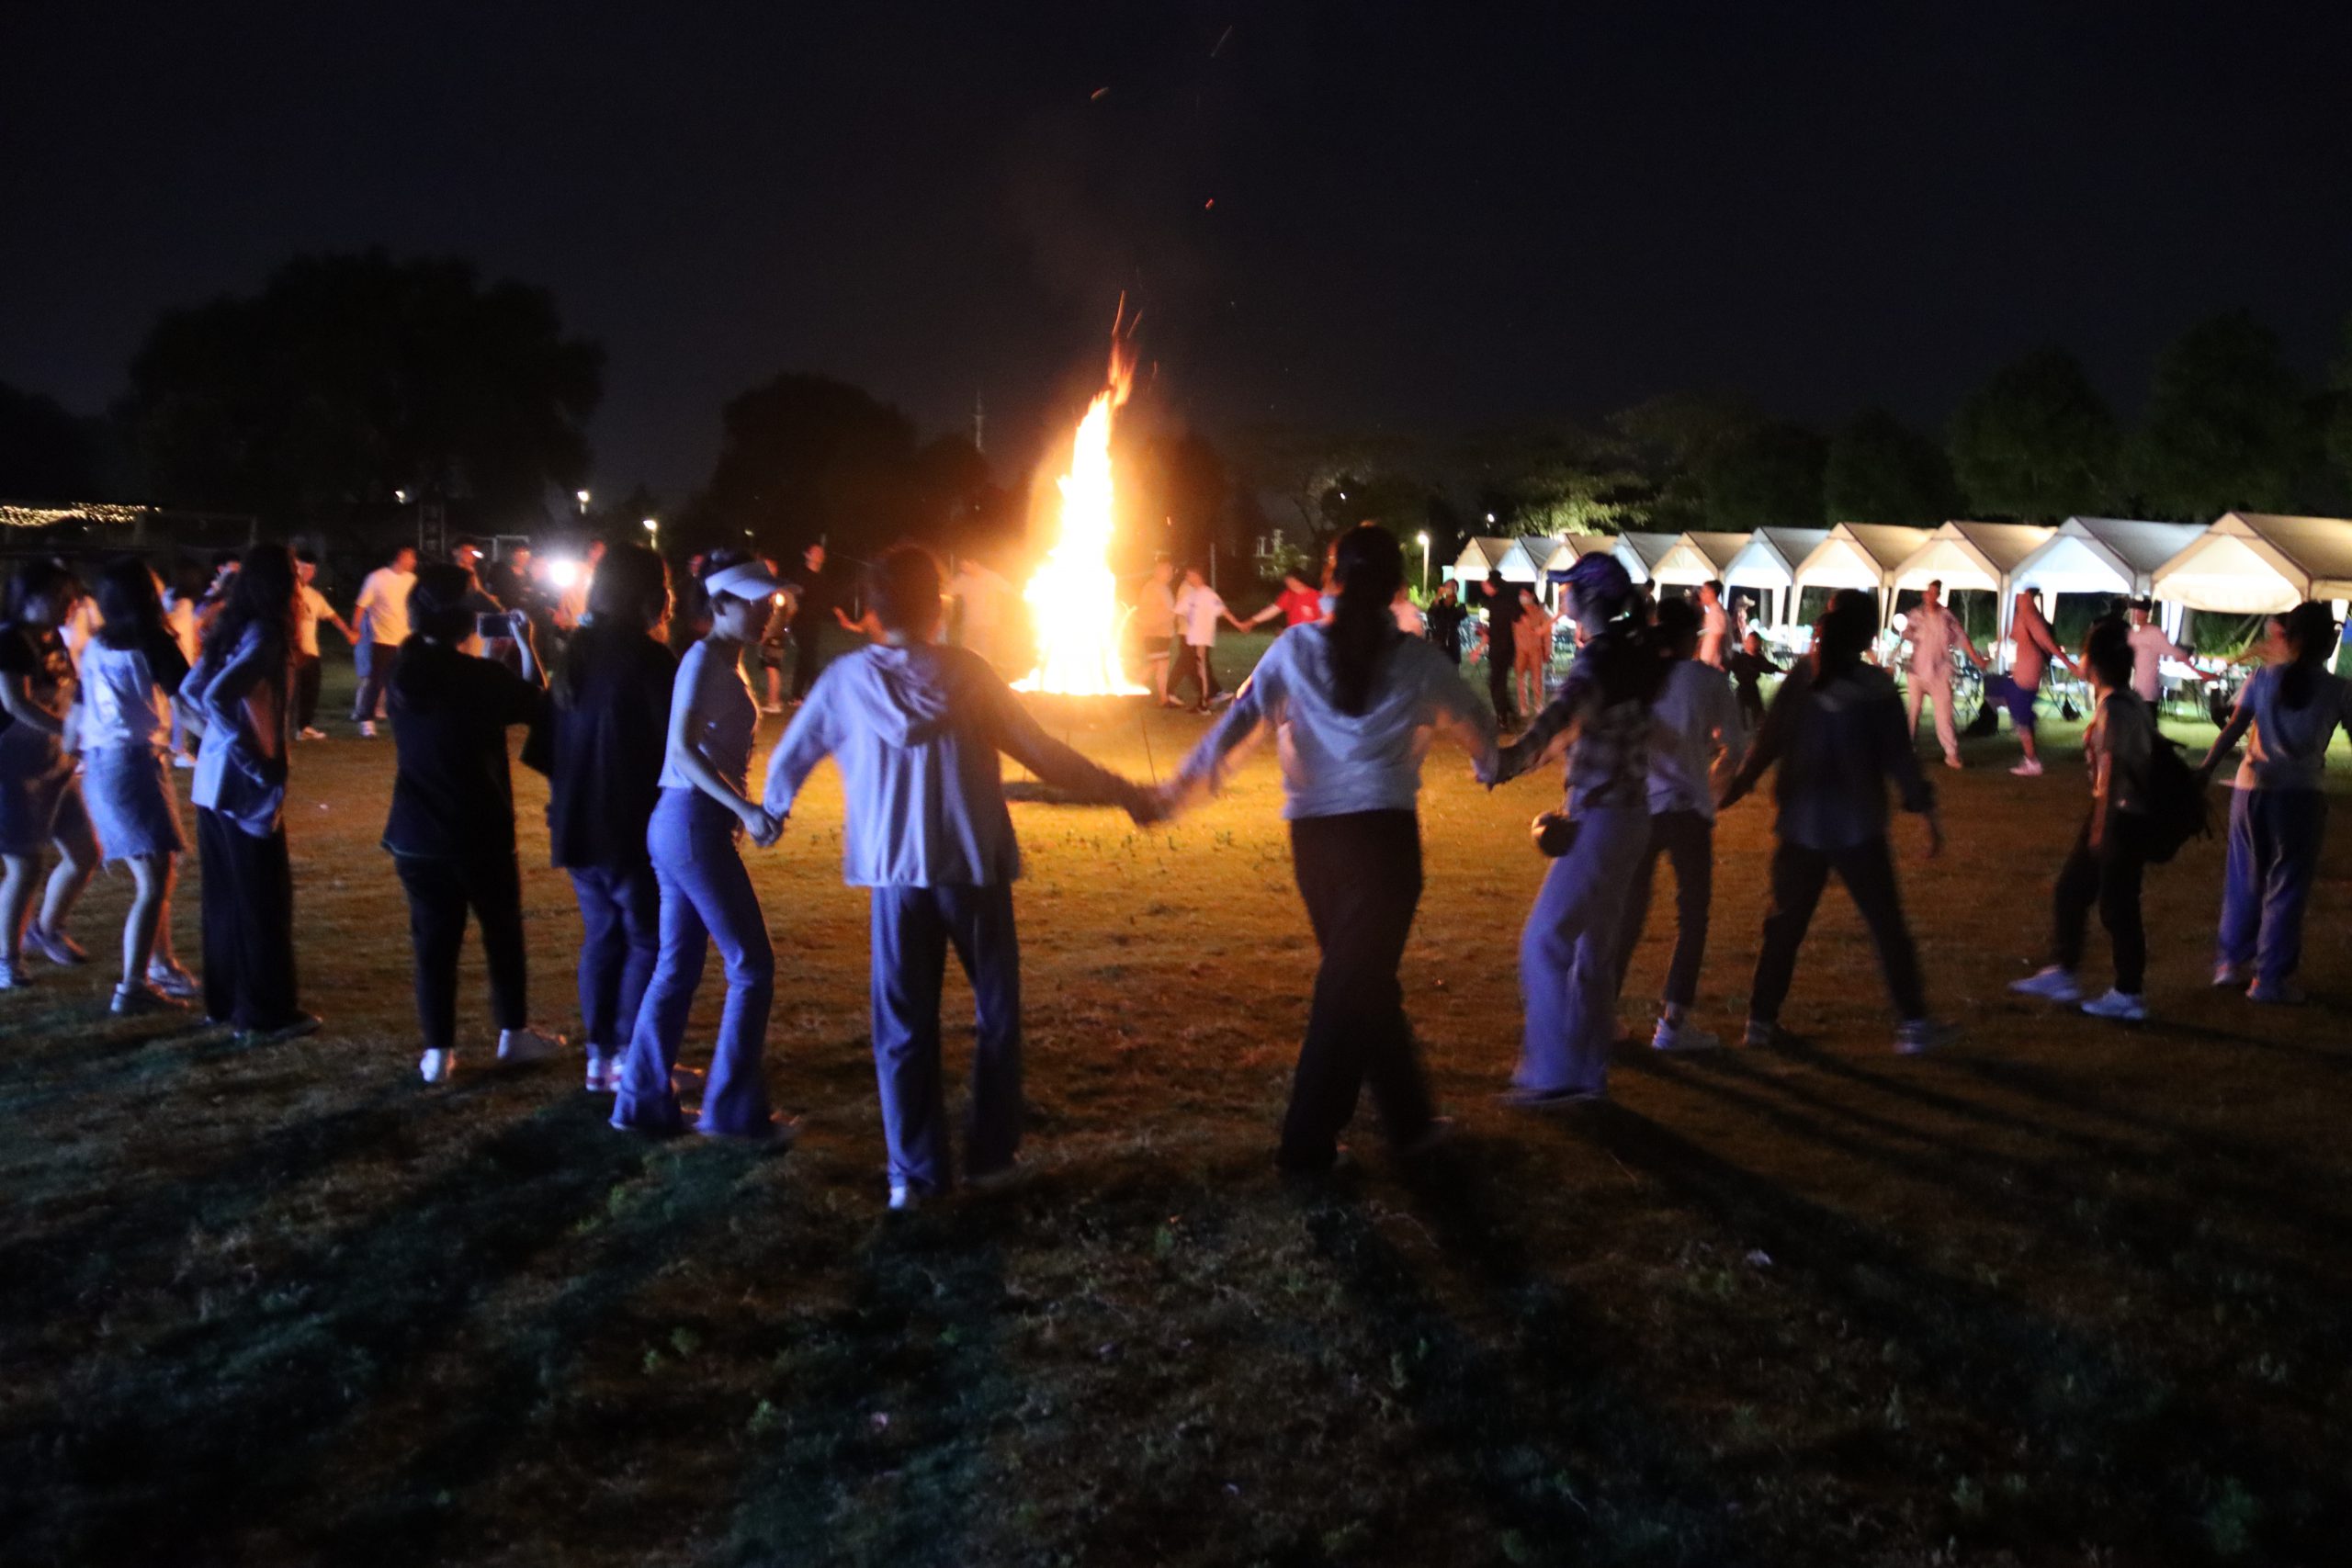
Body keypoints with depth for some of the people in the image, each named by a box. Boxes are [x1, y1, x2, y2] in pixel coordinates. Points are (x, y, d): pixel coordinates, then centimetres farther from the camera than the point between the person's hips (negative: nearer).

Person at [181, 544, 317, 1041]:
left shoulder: (231, 630, 8)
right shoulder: (264, 637, -17)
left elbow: (191, 690, 14)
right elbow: (216, 696, -28)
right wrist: (252, 758, -21)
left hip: (213, 781, 9)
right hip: (243, 785, -9)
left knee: (226, 895, 17)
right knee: (264, 898, 1)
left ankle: (225, 1000, 26)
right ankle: (266, 1012, 7)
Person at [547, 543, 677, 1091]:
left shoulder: (576, 654, 9)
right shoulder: (648, 656, -15)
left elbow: (553, 737, 16)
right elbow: (675, 740, -16)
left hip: (577, 821, 7)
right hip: (632, 824, -7)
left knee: (601, 936, 14)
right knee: (647, 940, 3)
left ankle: (599, 1056, 15)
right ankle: (631, 1059, 2)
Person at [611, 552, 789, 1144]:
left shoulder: (723, 661, 15)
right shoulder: (705, 659, -13)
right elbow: (682, 749, -23)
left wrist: (738, 810, 15)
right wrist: (745, 809, -29)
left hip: (681, 823, 9)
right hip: (695, 823, -9)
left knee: (677, 967, 13)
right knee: (752, 966, -3)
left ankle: (643, 1101, 19)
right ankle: (733, 1110, 4)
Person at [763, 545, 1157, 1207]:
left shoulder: (846, 678, -1)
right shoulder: (965, 672, -5)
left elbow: (788, 761, 8)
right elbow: (1042, 754, -6)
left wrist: (773, 811, 30)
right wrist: (1120, 791, 5)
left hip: (895, 873, 1)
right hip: (975, 866, -1)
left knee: (904, 1026, 10)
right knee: (996, 1013, 15)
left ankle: (914, 1171, 11)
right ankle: (989, 1153, 20)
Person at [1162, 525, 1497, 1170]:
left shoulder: (1296, 648, 2)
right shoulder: (1417, 661, 1)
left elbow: (1237, 721, -2)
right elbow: (1478, 727, 15)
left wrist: (1182, 785, 4)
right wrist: (1491, 766, 37)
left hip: (1312, 833, 3)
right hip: (1384, 830, -3)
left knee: (1364, 978, 17)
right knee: (1353, 985, 5)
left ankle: (1409, 1119, 26)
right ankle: (1307, 1138, 11)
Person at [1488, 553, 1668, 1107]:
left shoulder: (1599, 659, -18)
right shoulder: (1634, 654, 9)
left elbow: (1559, 714, -38)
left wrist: (1512, 756, -51)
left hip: (1601, 819, -9)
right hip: (1626, 812, 10)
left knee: (1545, 941, -7)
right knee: (1594, 948, 14)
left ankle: (1552, 1075, -5)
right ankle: (1587, 1074, 21)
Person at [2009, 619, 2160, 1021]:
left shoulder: (2114, 708, -20)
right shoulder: (2130, 704, 8)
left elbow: (2112, 767, -22)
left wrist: (2101, 826, -19)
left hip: (2121, 818, -10)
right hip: (2112, 813, 10)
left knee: (2116, 905, 1)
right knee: (2070, 891, 17)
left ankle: (2129, 995, 13)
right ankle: (2061, 973, 28)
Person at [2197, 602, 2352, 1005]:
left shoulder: (2264, 678, 0)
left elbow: (2233, 728, -5)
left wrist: (2206, 768, -4)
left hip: (2252, 789, 3)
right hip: (2300, 794, -2)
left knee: (2245, 878, 17)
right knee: (2287, 885, 6)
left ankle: (2233, 961, 25)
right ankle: (2270, 978, 8)